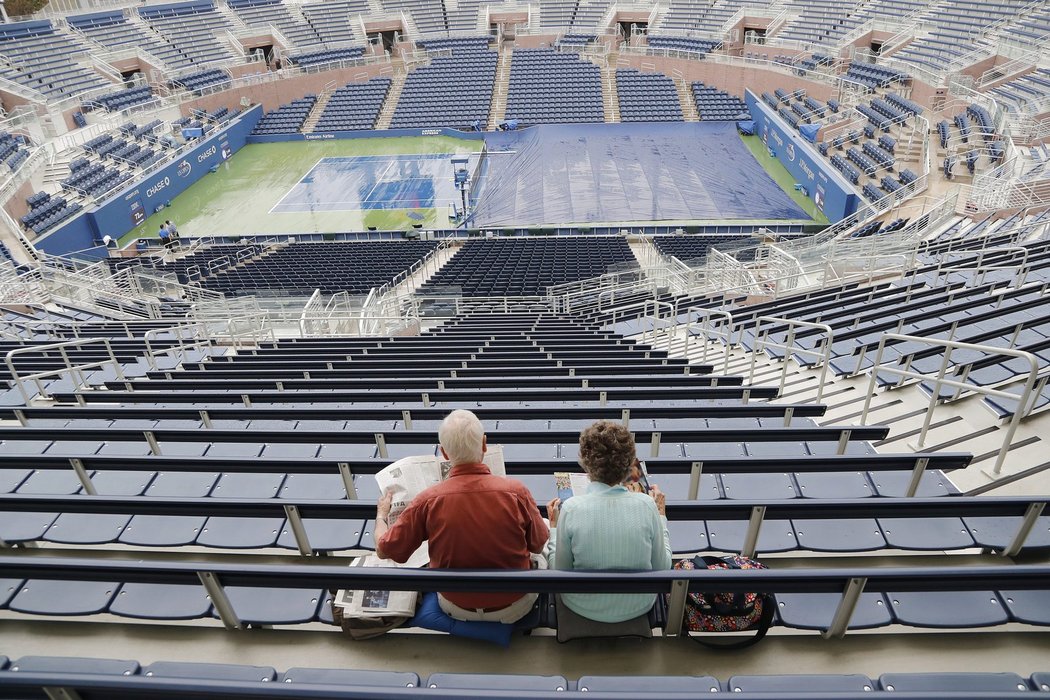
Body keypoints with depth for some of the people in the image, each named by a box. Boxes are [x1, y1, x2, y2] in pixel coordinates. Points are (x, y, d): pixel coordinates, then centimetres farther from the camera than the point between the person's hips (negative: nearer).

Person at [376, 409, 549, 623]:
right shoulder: (516, 491, -24)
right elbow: (539, 547, -7)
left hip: (457, 608, 1)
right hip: (513, 607, -1)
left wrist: (381, 514, 13)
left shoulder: (428, 501, -23)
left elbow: (384, 550, -8)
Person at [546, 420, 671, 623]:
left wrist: (554, 526, 0)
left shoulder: (571, 509, -24)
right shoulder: (646, 505, -21)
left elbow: (560, 571, -13)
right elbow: (663, 567, -8)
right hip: (639, 607, 2)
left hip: (585, 609, -1)